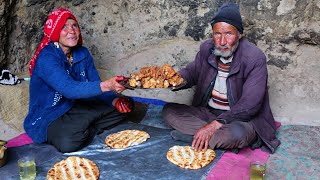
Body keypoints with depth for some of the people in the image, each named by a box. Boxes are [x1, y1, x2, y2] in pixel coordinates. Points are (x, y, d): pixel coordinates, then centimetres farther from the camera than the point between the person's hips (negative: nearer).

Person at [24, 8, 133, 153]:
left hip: (77, 108, 7)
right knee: (69, 142, -38)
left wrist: (115, 99, -23)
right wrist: (107, 85, -51)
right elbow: (69, 89, -37)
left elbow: (95, 85, -1)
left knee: (123, 106, -4)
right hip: (48, 118, -6)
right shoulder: (46, 58, -22)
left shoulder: (83, 53, 0)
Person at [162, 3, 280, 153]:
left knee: (238, 134, -39)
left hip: (240, 119, -6)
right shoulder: (207, 48, -2)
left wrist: (215, 125, -29)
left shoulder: (255, 58, -19)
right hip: (206, 112, 6)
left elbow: (249, 104, -23)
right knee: (169, 110, -11)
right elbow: (192, 72, 11)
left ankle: (192, 135, -17)